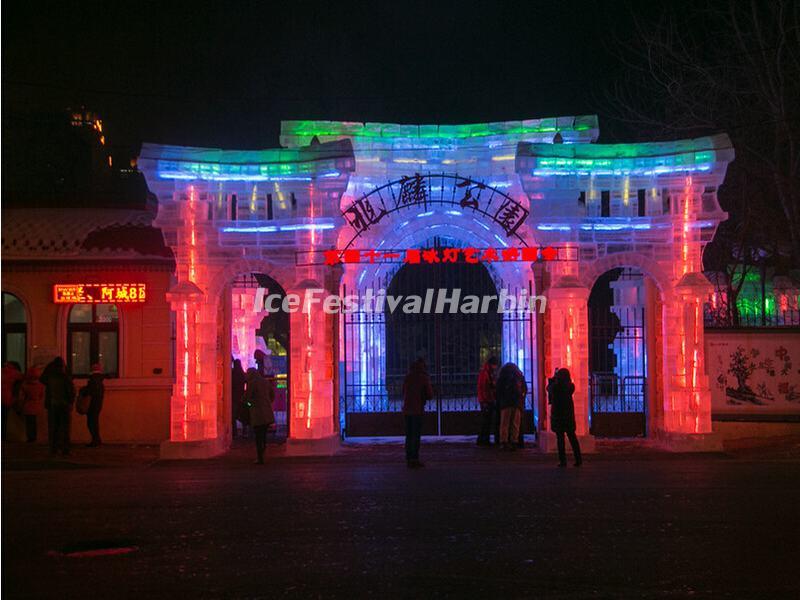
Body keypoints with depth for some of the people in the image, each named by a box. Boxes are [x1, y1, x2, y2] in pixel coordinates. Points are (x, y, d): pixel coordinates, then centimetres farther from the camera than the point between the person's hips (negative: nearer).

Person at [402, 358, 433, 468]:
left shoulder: (407, 377, 6)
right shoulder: (424, 378, -6)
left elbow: (404, 393, 13)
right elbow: (430, 395, -4)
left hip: (407, 410, 5)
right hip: (418, 410, -5)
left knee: (409, 435, 10)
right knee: (416, 435, -2)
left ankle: (408, 459, 10)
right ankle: (414, 459, -6)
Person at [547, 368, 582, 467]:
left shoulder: (555, 386, -15)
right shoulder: (571, 386, -5)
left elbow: (549, 388, 7)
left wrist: (553, 378, 18)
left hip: (557, 414, -3)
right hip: (569, 414, 4)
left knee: (560, 438, 2)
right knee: (572, 437, 12)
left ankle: (563, 461, -1)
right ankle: (578, 459, 11)